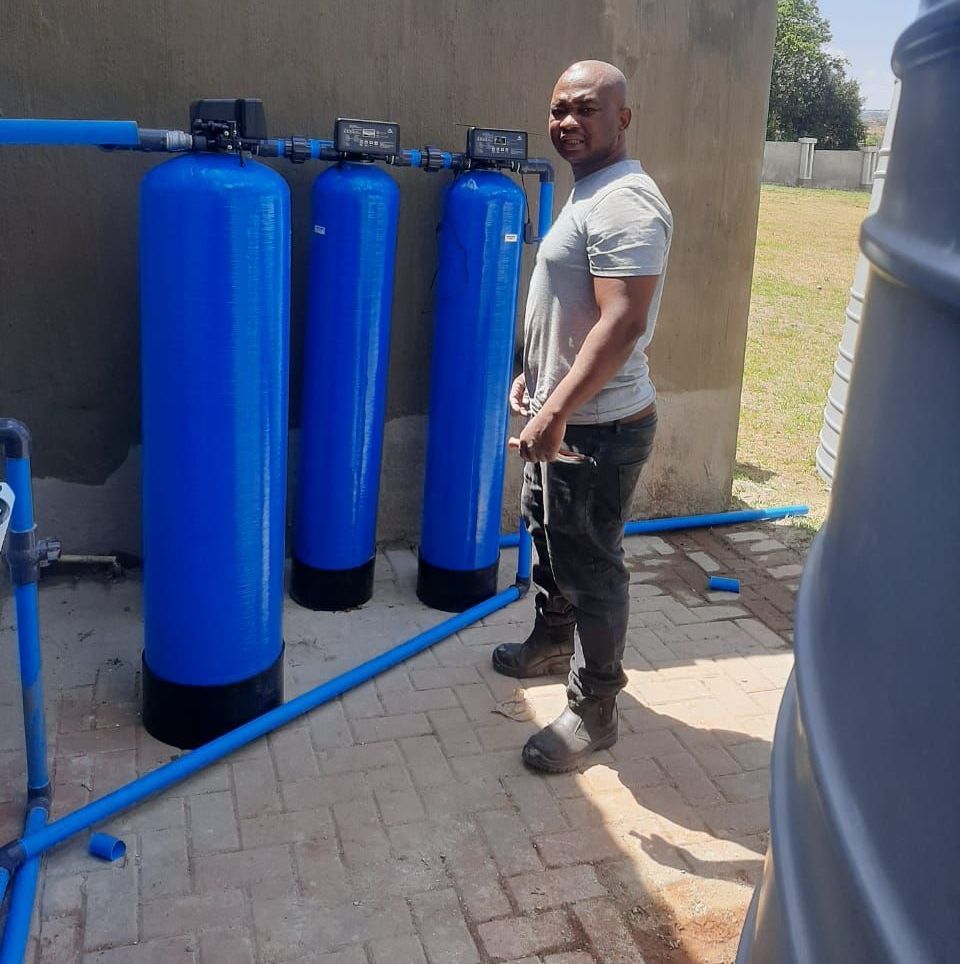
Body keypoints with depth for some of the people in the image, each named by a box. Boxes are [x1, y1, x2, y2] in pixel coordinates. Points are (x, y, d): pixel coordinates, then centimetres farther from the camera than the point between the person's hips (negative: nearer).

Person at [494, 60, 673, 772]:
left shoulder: (625, 202, -20)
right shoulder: (590, 193, 13)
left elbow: (623, 322, -29)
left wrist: (557, 409, -31)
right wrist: (536, 373, 19)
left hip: (600, 427, -10)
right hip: (562, 414, 11)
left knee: (592, 566, 1)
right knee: (550, 536, 25)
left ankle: (594, 711, 16)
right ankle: (553, 640, 47)